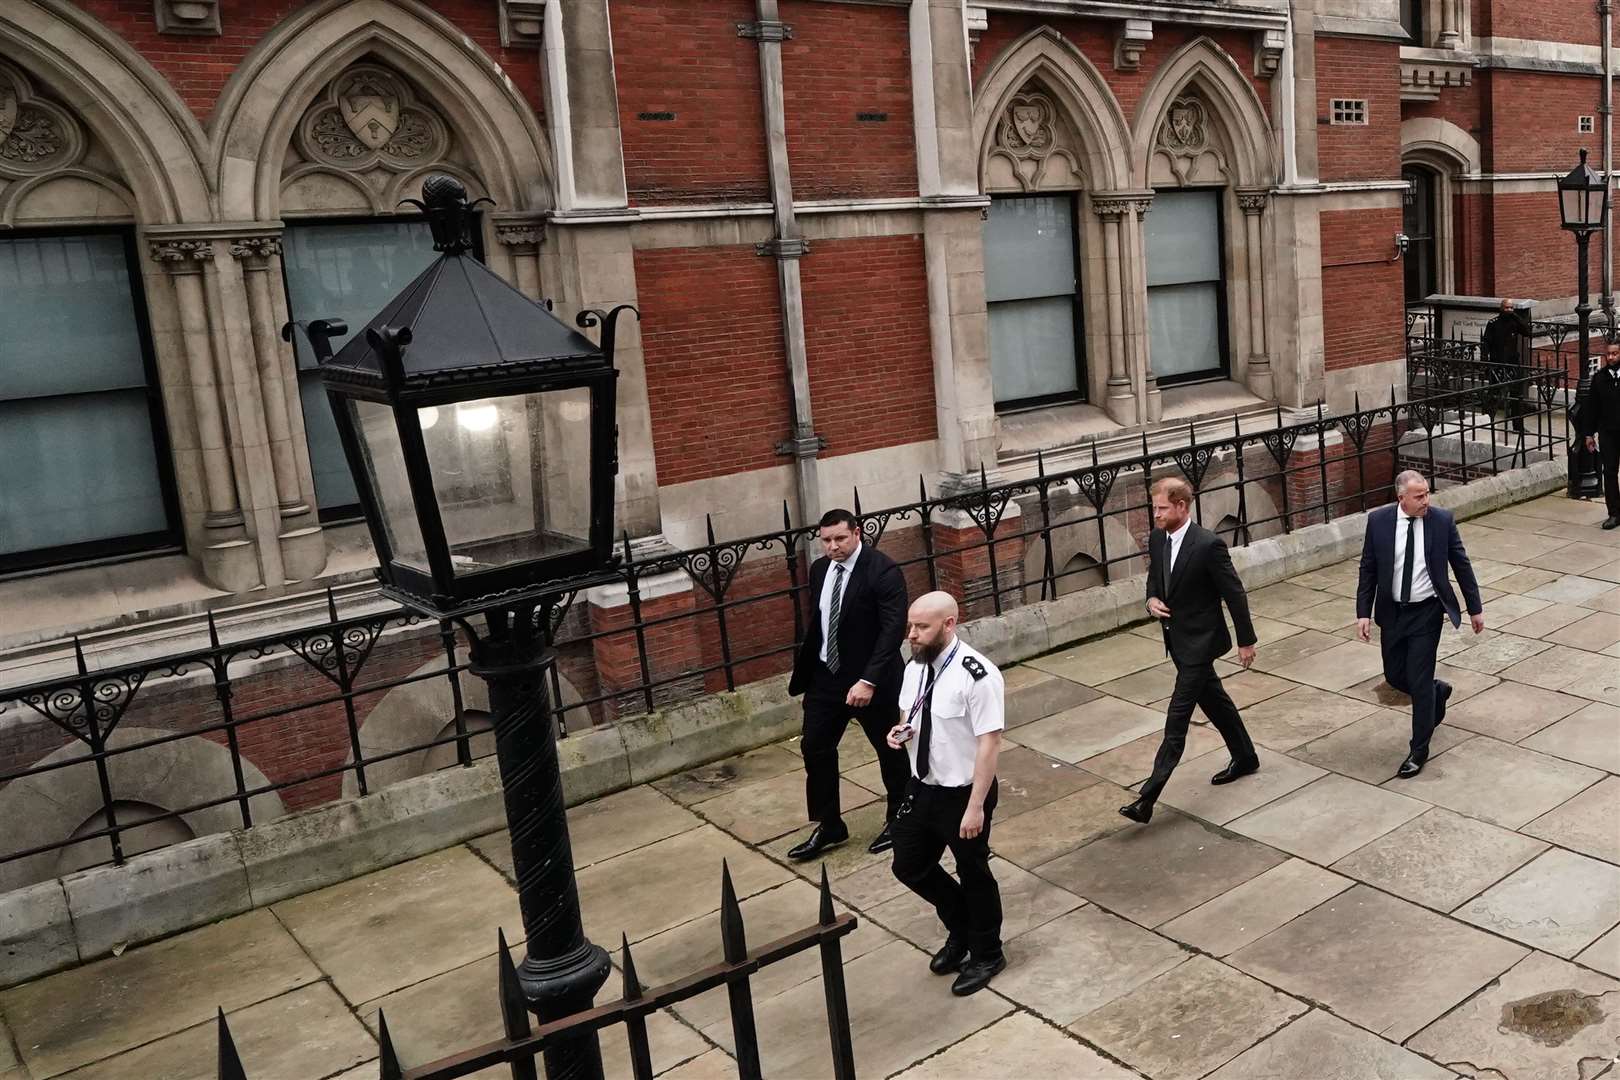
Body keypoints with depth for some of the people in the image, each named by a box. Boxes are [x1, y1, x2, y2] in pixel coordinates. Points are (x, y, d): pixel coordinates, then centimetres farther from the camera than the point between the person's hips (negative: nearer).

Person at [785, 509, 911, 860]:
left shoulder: (883, 570, -19)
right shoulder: (819, 569, 2)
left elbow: (893, 628, -25)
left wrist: (869, 680, -32)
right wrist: (801, 670, 12)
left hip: (871, 680, -6)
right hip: (825, 676, 6)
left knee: (888, 750, 13)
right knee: (815, 748, 8)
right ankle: (829, 826, 24)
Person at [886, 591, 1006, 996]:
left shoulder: (977, 675, -25)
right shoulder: (915, 668, -1)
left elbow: (989, 743, -23)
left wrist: (976, 806, -23)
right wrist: (899, 732, -10)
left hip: (963, 794, -7)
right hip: (921, 787, 7)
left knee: (973, 874, 12)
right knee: (909, 867, 17)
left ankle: (986, 954, 37)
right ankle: (960, 930, 43)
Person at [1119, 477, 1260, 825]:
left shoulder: (1209, 545, -22)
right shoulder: (1157, 538, 0)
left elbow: (1235, 594, -14)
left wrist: (1246, 641, -7)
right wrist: (1152, 599, -5)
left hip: (1200, 642, -8)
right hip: (1178, 640, 8)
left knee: (1177, 720, -8)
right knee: (1214, 701, 24)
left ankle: (1147, 799, -9)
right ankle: (1245, 757, 45)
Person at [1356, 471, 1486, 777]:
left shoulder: (1442, 520, -9)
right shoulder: (1378, 520, -7)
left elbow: (1461, 565, 0)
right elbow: (1368, 568, 0)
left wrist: (1475, 608, 4)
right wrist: (1363, 613, -5)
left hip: (1427, 612, -3)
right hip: (1392, 611, 3)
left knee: (1419, 680, -4)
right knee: (1395, 676, 12)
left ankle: (1419, 750, 10)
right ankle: (1437, 691, 44)